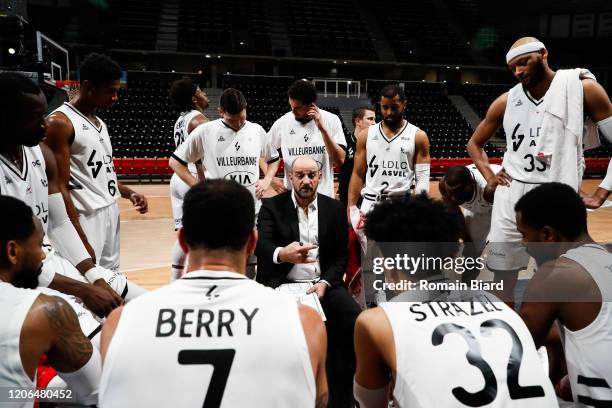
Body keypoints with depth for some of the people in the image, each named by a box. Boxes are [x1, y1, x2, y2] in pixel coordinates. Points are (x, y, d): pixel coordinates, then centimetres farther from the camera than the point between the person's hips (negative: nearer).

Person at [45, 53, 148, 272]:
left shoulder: (100, 123, 14)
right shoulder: (60, 122, -13)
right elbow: (59, 188, -17)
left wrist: (129, 193, 3)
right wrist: (80, 240, -20)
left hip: (111, 214, 9)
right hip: (86, 219, -9)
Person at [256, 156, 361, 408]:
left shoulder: (334, 208, 9)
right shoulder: (272, 206, 1)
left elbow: (341, 256, 8)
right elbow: (261, 244, -16)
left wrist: (325, 283, -11)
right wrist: (281, 254, -40)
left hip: (323, 283, 2)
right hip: (283, 285, -2)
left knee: (355, 321, -22)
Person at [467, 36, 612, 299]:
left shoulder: (582, 87, -2)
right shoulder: (506, 101, 6)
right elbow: (474, 143, 19)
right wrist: (489, 177, 4)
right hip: (511, 195, 3)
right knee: (502, 270, 8)